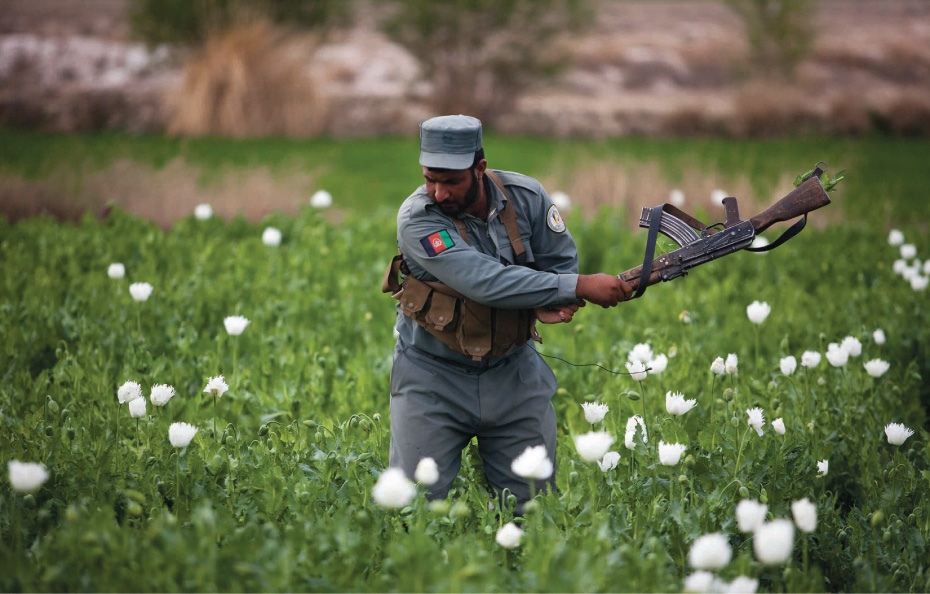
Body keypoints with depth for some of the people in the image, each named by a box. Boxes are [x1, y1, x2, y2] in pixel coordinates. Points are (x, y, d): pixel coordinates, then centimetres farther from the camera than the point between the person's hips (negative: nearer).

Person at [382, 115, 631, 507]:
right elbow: (484, 282, -31)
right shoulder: (417, 219, -21)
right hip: (433, 375, -3)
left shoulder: (526, 197, -7)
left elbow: (561, 264, 5)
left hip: (512, 372, 3)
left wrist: (550, 304, -20)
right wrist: (581, 286, -34)